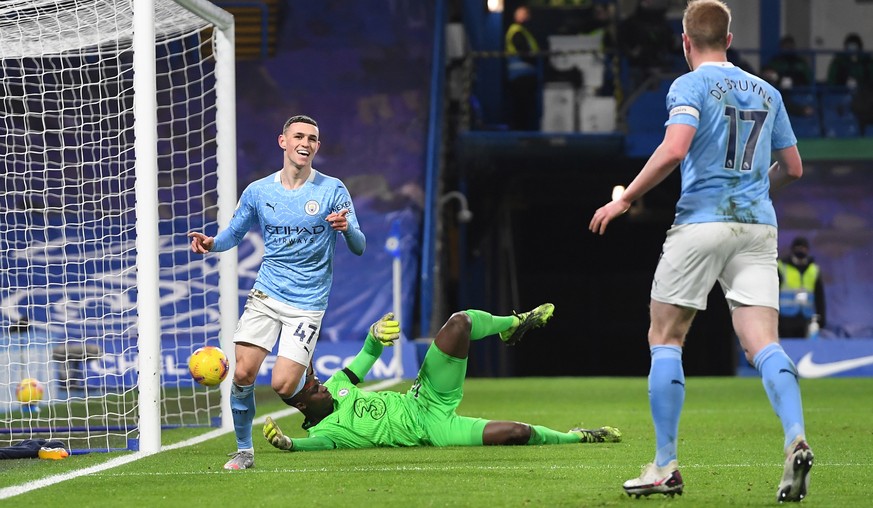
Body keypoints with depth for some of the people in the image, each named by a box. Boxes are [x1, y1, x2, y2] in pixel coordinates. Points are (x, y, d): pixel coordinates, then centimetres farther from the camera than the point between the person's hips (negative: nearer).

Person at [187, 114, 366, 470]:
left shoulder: (332, 190, -3)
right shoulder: (258, 191, 4)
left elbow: (359, 248, -4)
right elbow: (234, 233, 15)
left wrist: (346, 228, -27)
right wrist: (212, 243, -8)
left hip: (308, 303, -2)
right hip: (266, 295, 2)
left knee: (283, 387, -12)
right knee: (243, 373, -11)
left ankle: (310, 388, 26)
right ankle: (244, 450, 8)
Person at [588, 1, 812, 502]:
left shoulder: (690, 86, -2)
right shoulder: (766, 92, 15)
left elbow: (674, 150, -18)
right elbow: (792, 167, 20)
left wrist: (624, 200, -10)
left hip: (702, 222, -4)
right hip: (758, 226, 4)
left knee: (665, 338, 7)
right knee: (763, 343, -3)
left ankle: (666, 466, 4)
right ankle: (796, 439, -27)